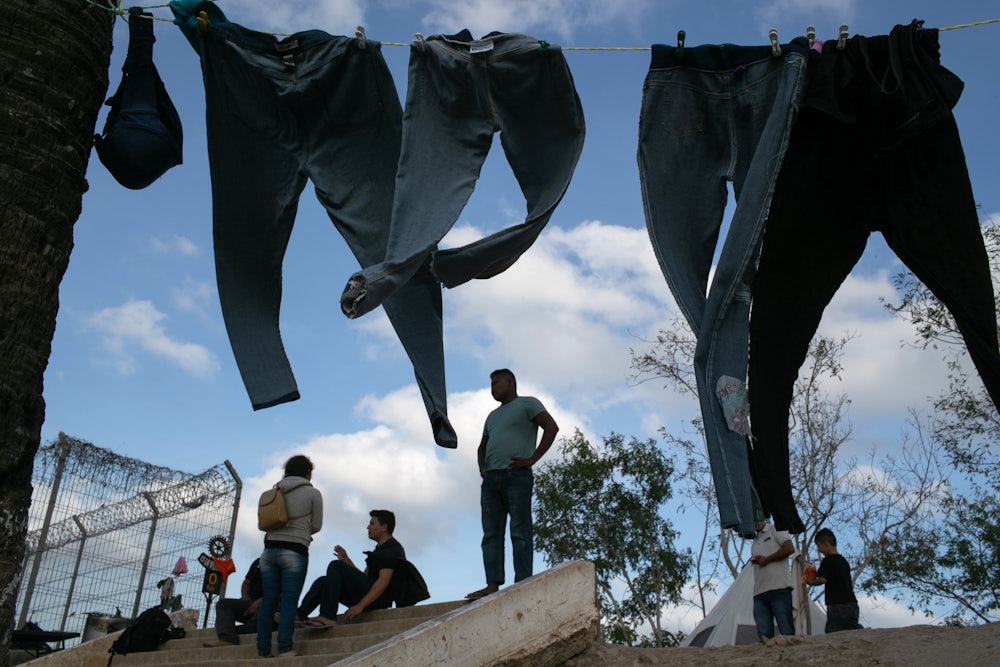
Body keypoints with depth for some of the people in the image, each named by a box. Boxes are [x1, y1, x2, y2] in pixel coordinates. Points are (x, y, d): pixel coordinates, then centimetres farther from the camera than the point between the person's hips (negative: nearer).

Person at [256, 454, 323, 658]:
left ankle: (263, 650, 5)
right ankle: (284, 649, -11)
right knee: (289, 600, -5)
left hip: (269, 548, 4)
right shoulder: (313, 493, 4)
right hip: (294, 551, -4)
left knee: (268, 600, 5)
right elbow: (316, 526, 7)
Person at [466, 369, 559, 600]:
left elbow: (551, 427, -6)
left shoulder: (527, 403, 7)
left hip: (516, 476, -7)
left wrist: (532, 458, -12)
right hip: (490, 479, 8)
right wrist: (482, 468, 17)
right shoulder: (493, 416, 29)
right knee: (491, 534, -3)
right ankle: (493, 584, -7)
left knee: (520, 532, -10)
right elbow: (483, 446, 37)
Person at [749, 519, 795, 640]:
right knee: (764, 634, -6)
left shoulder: (775, 529, 9)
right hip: (759, 594, 6)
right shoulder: (754, 543, 27)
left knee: (787, 633, -12)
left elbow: (789, 548, -5)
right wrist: (755, 561, 8)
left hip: (778, 589, -6)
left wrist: (766, 559, -4)